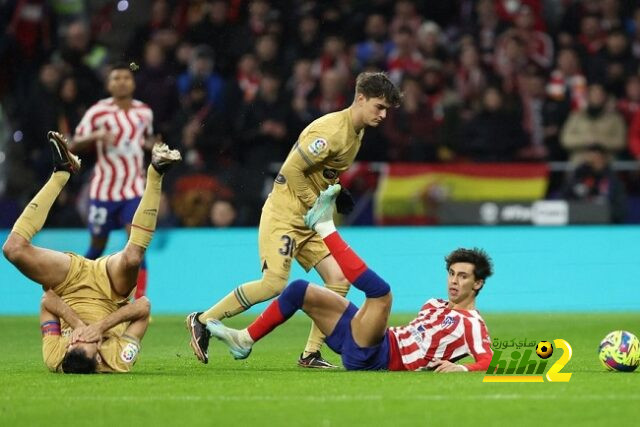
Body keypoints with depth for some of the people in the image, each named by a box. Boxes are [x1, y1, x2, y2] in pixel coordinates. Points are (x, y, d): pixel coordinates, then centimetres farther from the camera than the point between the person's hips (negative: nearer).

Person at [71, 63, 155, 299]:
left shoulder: (145, 112, 4)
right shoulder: (98, 112, -7)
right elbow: (74, 145, -8)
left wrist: (151, 145, 0)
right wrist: (95, 136, -27)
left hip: (134, 189, 1)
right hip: (104, 189, -1)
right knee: (97, 247, 9)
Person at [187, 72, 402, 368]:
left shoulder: (357, 132, 10)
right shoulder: (331, 130, -20)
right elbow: (292, 169, -21)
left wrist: (336, 195, 6)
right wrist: (316, 205, -16)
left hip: (310, 221, 9)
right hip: (284, 214, -9)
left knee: (339, 279, -4)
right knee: (274, 285, -18)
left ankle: (311, 354, 2)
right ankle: (202, 321, -2)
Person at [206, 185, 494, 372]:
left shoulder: (472, 324, -4)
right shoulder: (435, 306, 20)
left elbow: (488, 360, -19)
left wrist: (463, 368, -38)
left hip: (374, 358, -9)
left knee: (380, 290, -33)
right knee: (301, 290, 16)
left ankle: (324, 226, -21)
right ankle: (245, 341, 17)